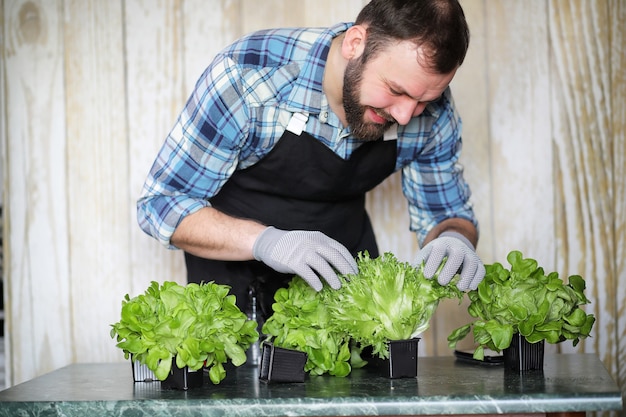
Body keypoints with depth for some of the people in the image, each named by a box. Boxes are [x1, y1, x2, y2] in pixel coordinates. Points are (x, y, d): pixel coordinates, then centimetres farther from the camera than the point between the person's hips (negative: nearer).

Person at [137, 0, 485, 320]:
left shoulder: (431, 112, -15)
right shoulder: (245, 74, -27)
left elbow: (448, 213, 0)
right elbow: (161, 202, -21)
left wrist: (455, 240, -25)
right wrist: (265, 241, -37)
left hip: (344, 274, 3)